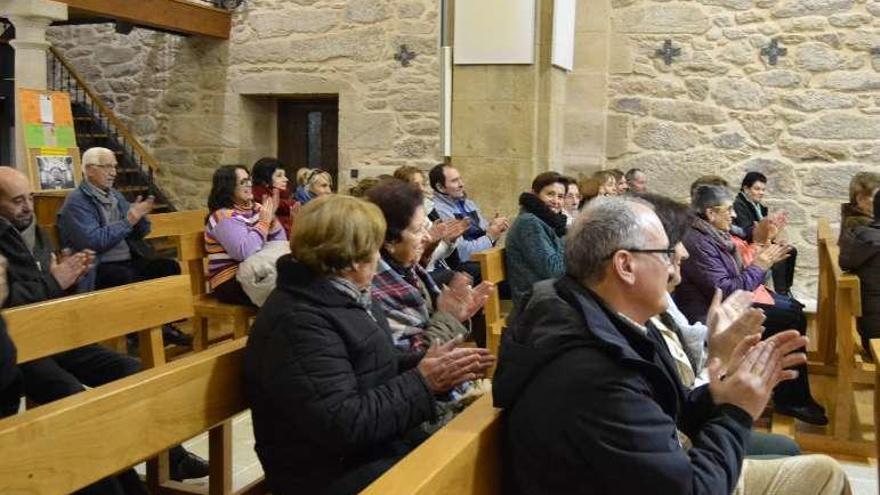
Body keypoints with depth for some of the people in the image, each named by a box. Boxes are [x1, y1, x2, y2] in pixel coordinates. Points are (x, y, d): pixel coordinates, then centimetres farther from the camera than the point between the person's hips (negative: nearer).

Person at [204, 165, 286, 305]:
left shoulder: (255, 208, 9)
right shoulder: (223, 217, -12)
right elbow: (245, 252, -27)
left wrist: (271, 217, -7)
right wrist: (264, 222, -18)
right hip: (230, 283, -7)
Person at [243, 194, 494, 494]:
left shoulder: (341, 296, 9)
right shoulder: (298, 323, -24)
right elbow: (342, 426, -27)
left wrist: (430, 365, -3)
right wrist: (423, 382, -21)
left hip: (379, 448, 9)